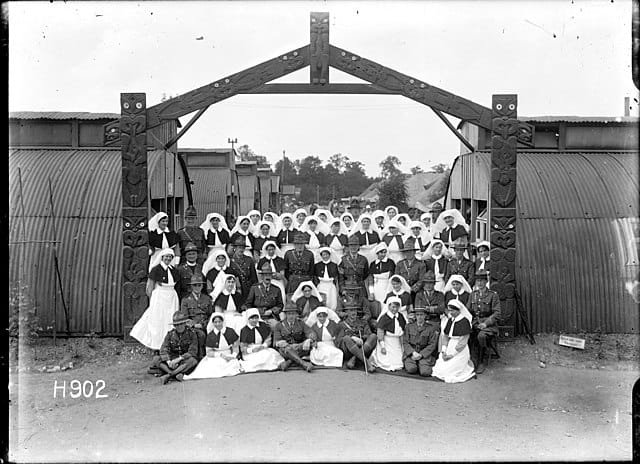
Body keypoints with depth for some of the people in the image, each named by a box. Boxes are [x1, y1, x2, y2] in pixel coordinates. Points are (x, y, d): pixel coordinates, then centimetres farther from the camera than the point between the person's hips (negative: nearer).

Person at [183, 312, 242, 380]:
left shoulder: (230, 332, -1)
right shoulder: (210, 335, -1)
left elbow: (236, 347, 4)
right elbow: (209, 352, -1)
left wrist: (233, 356, -16)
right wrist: (220, 355, -16)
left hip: (229, 357, 1)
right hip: (215, 359, -1)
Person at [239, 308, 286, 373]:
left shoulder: (264, 326, 7)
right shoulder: (244, 330, -4)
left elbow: (268, 339, 7)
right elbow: (242, 348, -6)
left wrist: (263, 346, -13)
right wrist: (252, 350, -23)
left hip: (263, 350, 5)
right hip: (249, 354, -5)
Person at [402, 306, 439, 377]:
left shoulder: (431, 328, 1)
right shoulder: (409, 326, 6)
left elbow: (432, 344, -2)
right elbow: (405, 342, 3)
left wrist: (421, 354, -13)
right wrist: (413, 352, -14)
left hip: (425, 354, -1)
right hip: (411, 353, 1)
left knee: (425, 372, -23)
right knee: (411, 369, -26)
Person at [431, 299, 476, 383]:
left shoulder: (464, 321, -13)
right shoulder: (450, 320, 9)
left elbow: (463, 342, -16)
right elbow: (445, 336, 10)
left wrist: (452, 354, -16)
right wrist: (443, 351, -4)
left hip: (460, 351, -8)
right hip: (450, 347, 8)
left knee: (445, 373, -15)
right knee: (438, 369, -3)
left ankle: (469, 371, 8)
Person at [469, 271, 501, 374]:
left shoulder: (493, 295, -1)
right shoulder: (473, 295, 13)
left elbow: (497, 314, -6)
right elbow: (469, 311, 16)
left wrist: (485, 323, -18)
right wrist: (472, 321, -4)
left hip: (489, 324, -4)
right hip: (475, 323, 4)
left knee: (481, 336, -34)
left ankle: (481, 362, -13)